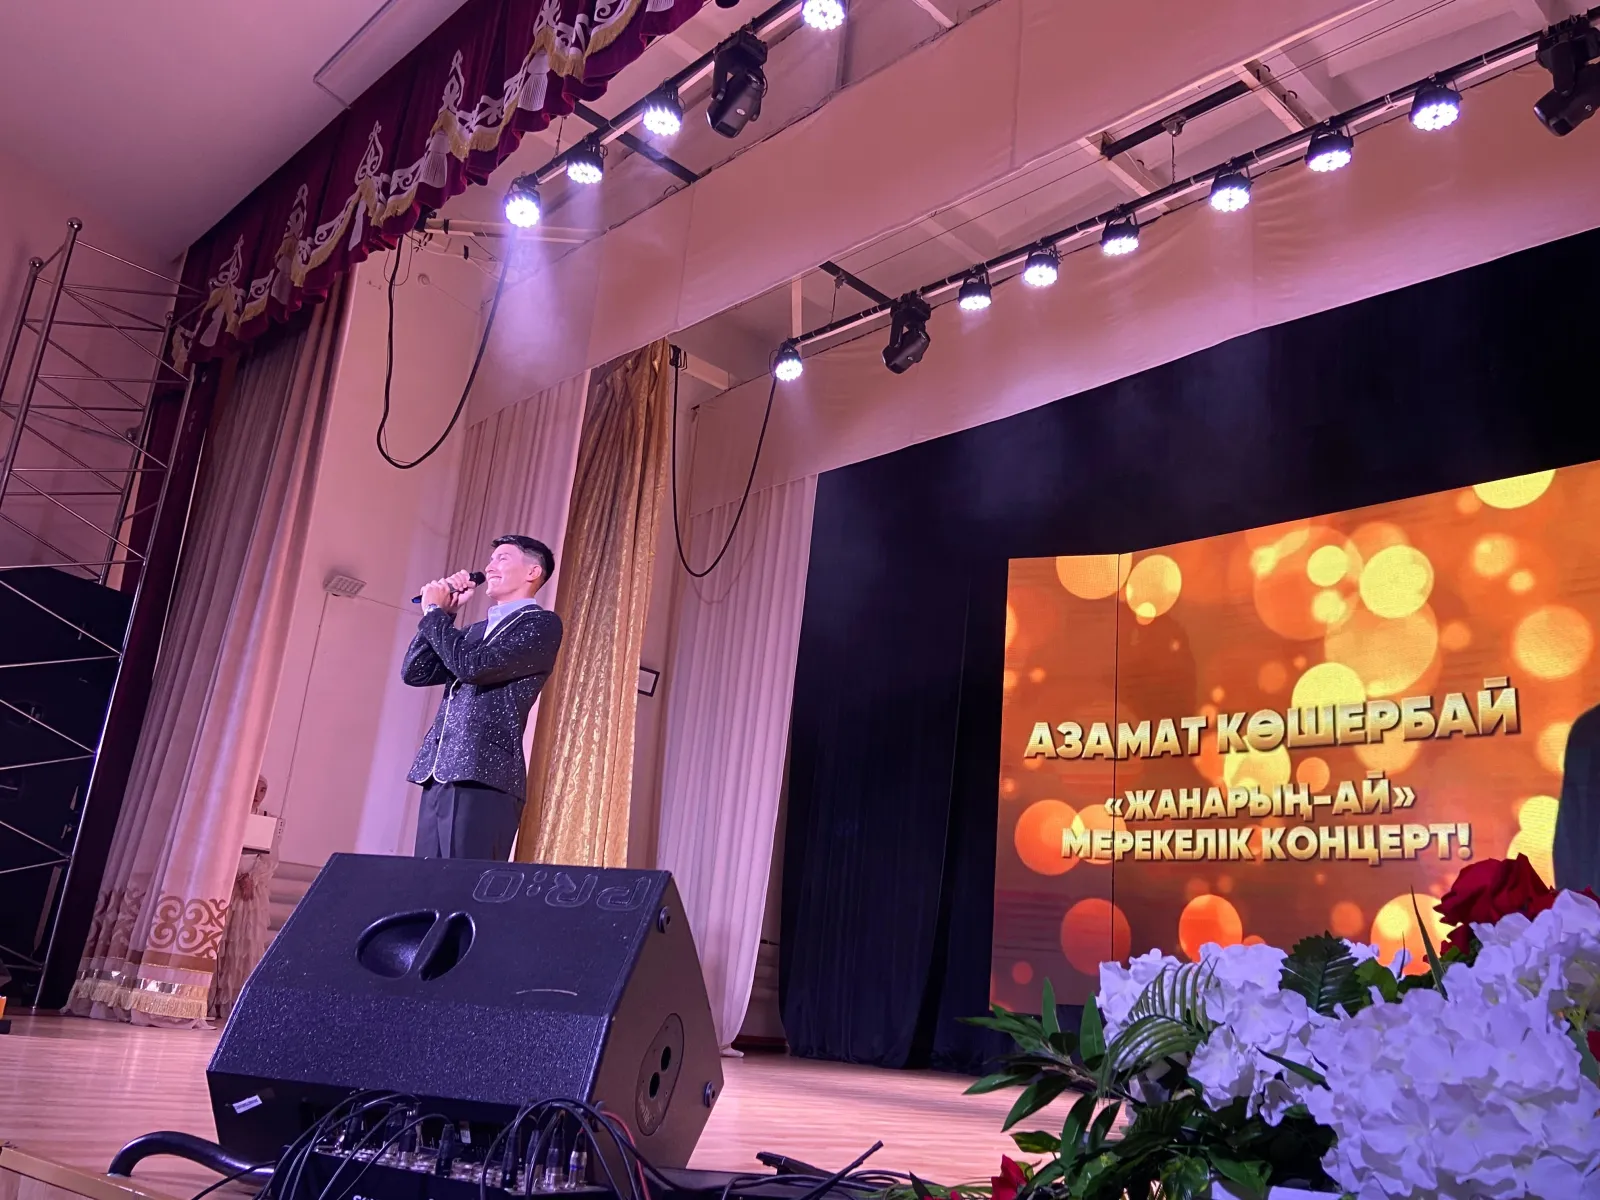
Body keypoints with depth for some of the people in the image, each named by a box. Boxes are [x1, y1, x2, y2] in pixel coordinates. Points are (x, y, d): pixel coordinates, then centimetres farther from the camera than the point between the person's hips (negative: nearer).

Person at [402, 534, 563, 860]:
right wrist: (443, 612, 11)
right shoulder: (475, 630, 24)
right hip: (438, 775, 8)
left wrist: (435, 612, 0)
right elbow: (414, 672, 18)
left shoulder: (542, 624, -2)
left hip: (484, 777, -8)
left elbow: (472, 665, -14)